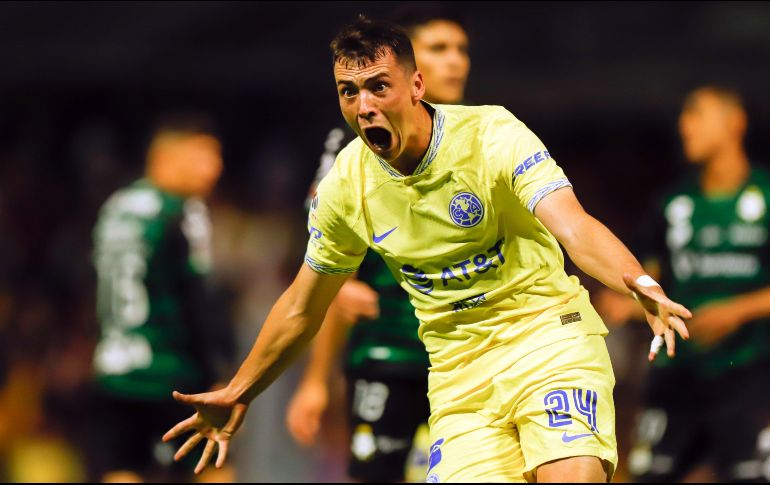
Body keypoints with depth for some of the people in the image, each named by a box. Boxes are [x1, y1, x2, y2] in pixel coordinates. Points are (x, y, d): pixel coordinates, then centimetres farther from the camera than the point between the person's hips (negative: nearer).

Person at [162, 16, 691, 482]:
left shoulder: (493, 134, -16)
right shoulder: (345, 187, -3)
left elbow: (573, 226, -31)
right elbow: (302, 308, 14)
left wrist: (642, 285, -50)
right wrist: (237, 394, 20)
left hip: (547, 335, -4)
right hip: (459, 367, 4)